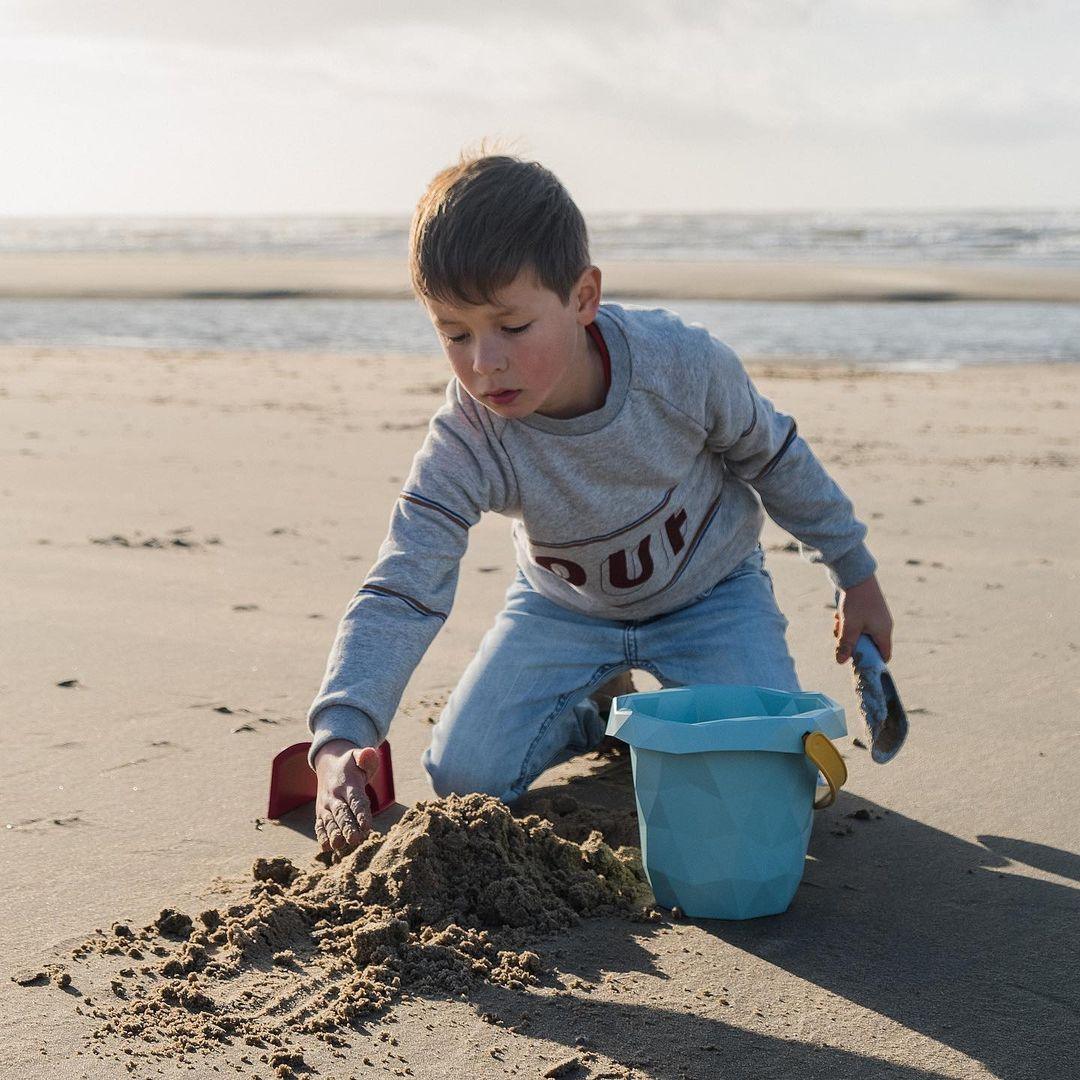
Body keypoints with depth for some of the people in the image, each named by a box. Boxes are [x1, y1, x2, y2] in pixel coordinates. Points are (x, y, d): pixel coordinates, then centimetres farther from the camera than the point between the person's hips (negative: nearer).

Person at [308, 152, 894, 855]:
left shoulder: (683, 363, -32)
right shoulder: (465, 446, -31)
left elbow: (773, 457, -11)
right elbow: (399, 596, -37)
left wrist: (855, 573, 1)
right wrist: (339, 741, -53)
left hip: (709, 591, -1)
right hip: (565, 605, 1)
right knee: (464, 775, -12)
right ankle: (600, 711, 18)